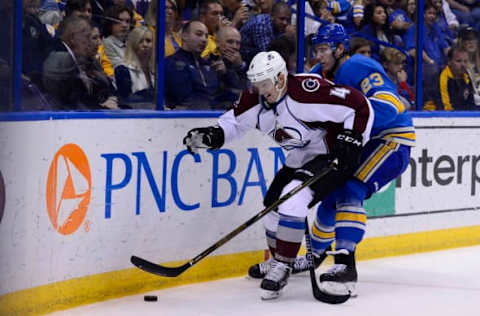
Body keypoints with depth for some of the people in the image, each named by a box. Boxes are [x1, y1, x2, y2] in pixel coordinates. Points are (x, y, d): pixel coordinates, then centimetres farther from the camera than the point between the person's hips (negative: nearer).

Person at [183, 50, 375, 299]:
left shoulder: (307, 90, -30)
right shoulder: (255, 100, -7)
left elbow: (359, 105, -26)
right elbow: (235, 120, 9)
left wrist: (351, 140, -26)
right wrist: (212, 136, -10)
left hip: (329, 157, -9)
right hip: (298, 160, 9)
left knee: (293, 198, -26)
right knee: (273, 204, 9)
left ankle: (284, 264, -17)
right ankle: (277, 260, 32)